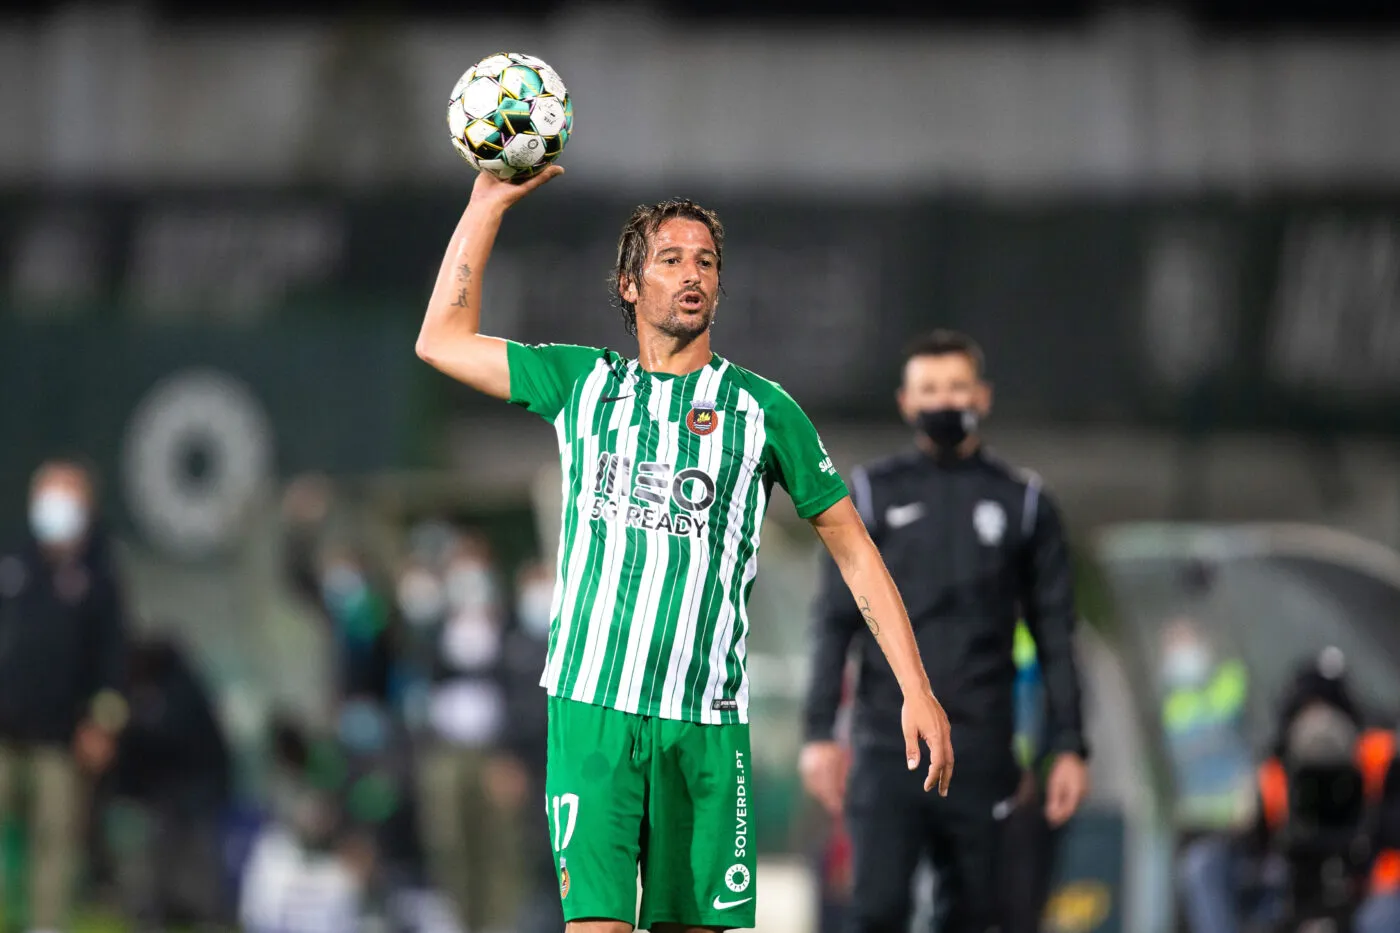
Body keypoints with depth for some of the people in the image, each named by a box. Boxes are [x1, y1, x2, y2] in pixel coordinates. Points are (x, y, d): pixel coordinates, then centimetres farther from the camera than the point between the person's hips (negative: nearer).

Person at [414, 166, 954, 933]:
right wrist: (489, 202, 14)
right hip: (591, 700, 0)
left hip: (707, 719, 0)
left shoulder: (761, 408, 8)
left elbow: (853, 550, 11)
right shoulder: (582, 382, 13)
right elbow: (443, 341, 18)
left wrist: (917, 691, 4)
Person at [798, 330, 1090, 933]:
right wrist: (819, 732, -5)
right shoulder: (873, 495, 7)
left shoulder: (1023, 504, 10)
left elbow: (1055, 635, 10)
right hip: (888, 745, -1)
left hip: (981, 753, 1)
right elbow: (834, 623, 5)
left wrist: (1069, 747, 3)